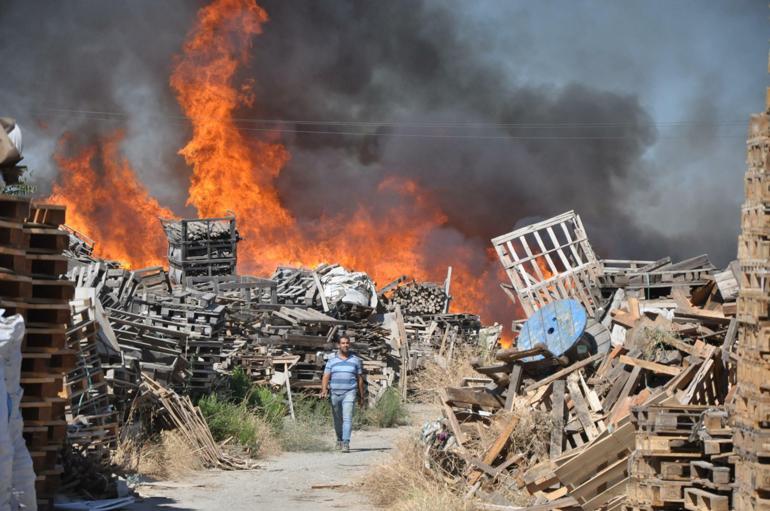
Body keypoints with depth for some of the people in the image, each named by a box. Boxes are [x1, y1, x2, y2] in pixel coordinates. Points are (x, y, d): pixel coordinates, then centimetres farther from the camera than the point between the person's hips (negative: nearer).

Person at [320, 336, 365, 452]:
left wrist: (361, 397, 10)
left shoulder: (356, 360, 6)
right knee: (337, 420, 13)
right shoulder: (332, 361, 7)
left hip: (349, 393, -2)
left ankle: (346, 443, -23)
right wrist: (324, 390, -17)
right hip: (335, 393, 2)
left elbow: (360, 379, 9)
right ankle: (339, 439, 36)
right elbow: (326, 377, 1)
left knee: (347, 418, -16)